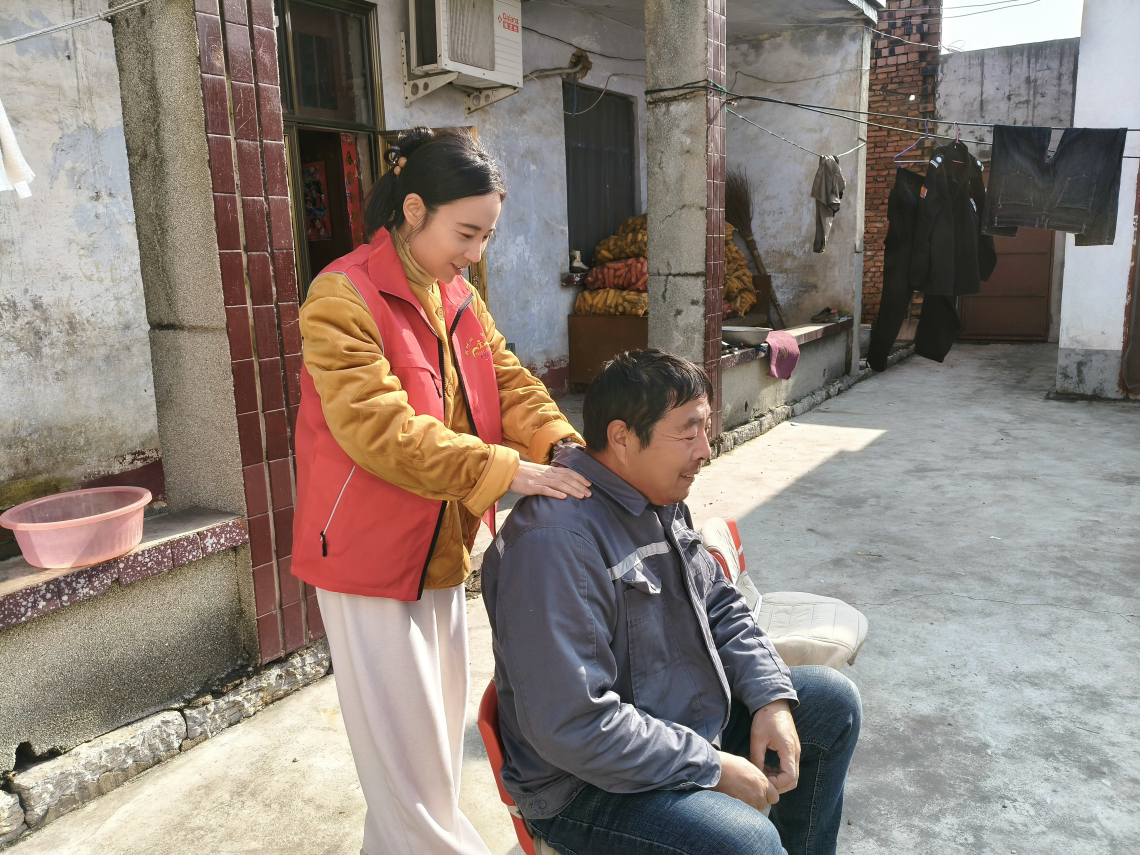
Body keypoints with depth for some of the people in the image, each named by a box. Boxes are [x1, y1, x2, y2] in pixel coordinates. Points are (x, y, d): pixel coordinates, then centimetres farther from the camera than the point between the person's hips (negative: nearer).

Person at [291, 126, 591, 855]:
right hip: (370, 555, -7)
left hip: (443, 545, 8)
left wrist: (560, 445, -17)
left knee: (442, 721, 20)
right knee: (404, 745, 6)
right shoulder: (343, 297, -18)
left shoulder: (460, 296, 7)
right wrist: (505, 471, -33)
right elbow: (378, 427, -28)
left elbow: (507, 381, 2)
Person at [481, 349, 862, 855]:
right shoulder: (556, 542, -30)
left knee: (833, 701, 13)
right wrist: (712, 768, -22)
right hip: (586, 784, -9)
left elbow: (722, 609, 12)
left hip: (688, 721, 9)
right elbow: (573, 725, -31)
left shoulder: (663, 502, 3)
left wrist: (772, 699, -3)